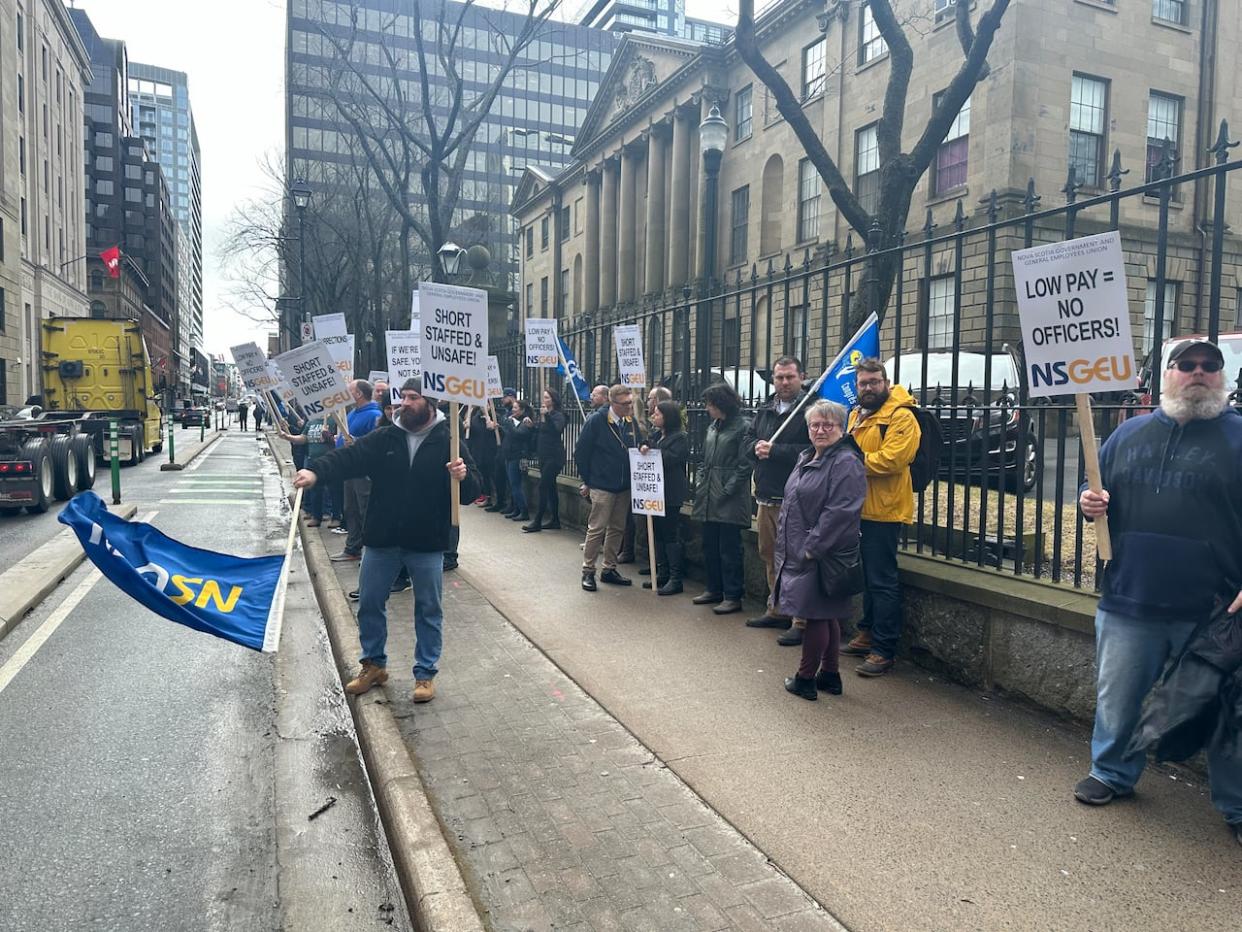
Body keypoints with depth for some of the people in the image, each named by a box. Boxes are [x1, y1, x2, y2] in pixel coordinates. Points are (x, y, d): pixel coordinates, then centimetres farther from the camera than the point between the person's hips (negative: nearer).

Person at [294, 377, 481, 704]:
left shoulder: (448, 442, -5)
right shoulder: (383, 438, 1)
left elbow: (470, 492, -6)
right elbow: (348, 457, -11)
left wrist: (463, 477, -29)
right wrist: (316, 472, -29)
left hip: (427, 543, -3)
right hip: (382, 539, 3)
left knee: (428, 609, 8)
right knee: (370, 603, 14)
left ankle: (426, 673, 24)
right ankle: (374, 664, 34)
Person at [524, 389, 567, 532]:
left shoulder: (558, 415, -9)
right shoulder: (543, 415, 13)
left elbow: (557, 430, -27)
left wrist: (547, 415, -35)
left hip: (554, 457, -8)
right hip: (544, 456, 9)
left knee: (543, 486, -10)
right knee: (550, 487, 11)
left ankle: (537, 522, -7)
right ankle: (555, 521, 17)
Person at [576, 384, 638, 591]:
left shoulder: (631, 421, 4)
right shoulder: (596, 421, -12)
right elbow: (581, 452, -7)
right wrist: (586, 481, -3)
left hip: (624, 486, 6)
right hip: (602, 486, -6)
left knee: (617, 529, 11)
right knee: (597, 528, -3)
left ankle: (609, 569, 22)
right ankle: (588, 571, 8)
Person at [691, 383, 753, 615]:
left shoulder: (742, 427, -10)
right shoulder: (713, 427, 14)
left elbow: (744, 465, -14)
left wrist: (727, 490, -15)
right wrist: (702, 483, 10)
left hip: (730, 500, -8)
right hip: (709, 499, 8)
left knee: (729, 549, -2)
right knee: (710, 547, 14)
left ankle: (733, 597, 7)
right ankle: (714, 589, 28)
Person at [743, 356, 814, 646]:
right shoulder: (765, 410, 14)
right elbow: (747, 443, 13)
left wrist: (775, 451, -19)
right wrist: (757, 447, -10)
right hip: (766, 496, 8)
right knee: (770, 556, 17)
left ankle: (801, 621, 3)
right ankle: (777, 610, 31)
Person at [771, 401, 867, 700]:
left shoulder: (846, 463, -14)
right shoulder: (806, 458, 15)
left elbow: (839, 513, -22)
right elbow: (790, 503, 22)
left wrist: (812, 547, -21)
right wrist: (786, 545, 18)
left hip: (821, 555, -9)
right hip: (799, 552, 9)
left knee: (816, 615, 0)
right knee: (826, 616, 16)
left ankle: (805, 678, 11)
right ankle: (830, 675, 27)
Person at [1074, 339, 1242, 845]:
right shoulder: (1130, 433, 10)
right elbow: (1101, 493, 20)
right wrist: (1091, 502, -3)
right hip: (1129, 600, 3)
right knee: (1118, 698, 14)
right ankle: (1113, 773, 34)